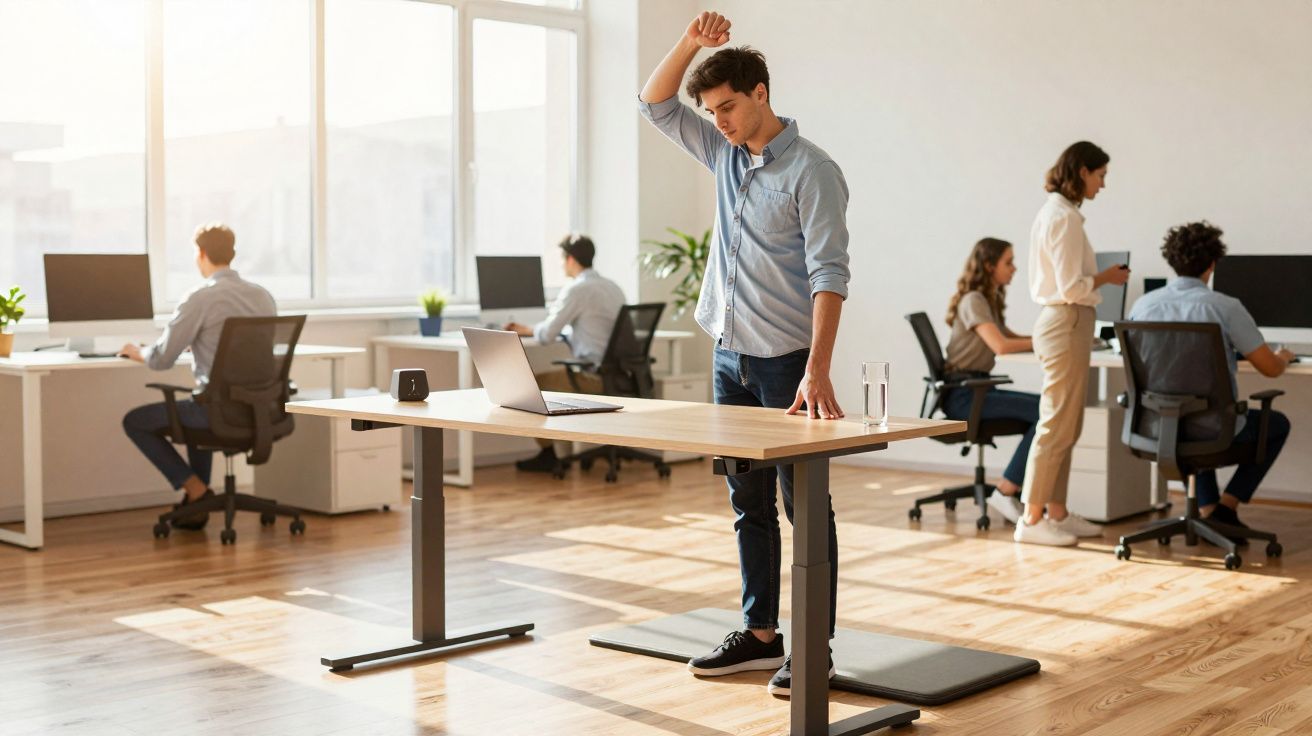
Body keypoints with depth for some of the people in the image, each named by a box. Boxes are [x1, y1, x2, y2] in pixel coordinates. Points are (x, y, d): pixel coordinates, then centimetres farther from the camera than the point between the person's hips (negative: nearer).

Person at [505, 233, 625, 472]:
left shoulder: (576, 289, -13)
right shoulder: (613, 287, 11)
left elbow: (546, 335, -14)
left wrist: (526, 330, 8)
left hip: (595, 376, -8)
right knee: (552, 379, 28)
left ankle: (547, 455, 18)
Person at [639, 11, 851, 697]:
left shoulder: (811, 171, -12)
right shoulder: (725, 154, 10)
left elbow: (828, 274, -20)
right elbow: (655, 105, 14)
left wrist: (817, 370, -29)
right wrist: (690, 43, -4)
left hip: (786, 358, -7)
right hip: (730, 355, 7)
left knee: (804, 504, -1)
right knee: (747, 503, 12)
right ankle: (760, 633, 22)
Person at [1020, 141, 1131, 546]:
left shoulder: (1053, 212, 14)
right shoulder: (1065, 218, -17)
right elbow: (1072, 288, -20)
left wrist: (1099, 276, 13)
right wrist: (1108, 277, -6)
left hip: (1058, 322, 11)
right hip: (1066, 325, -11)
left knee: (1064, 425, 14)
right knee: (1057, 426, -6)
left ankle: (1057, 513, 21)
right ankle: (1031, 520, -1)